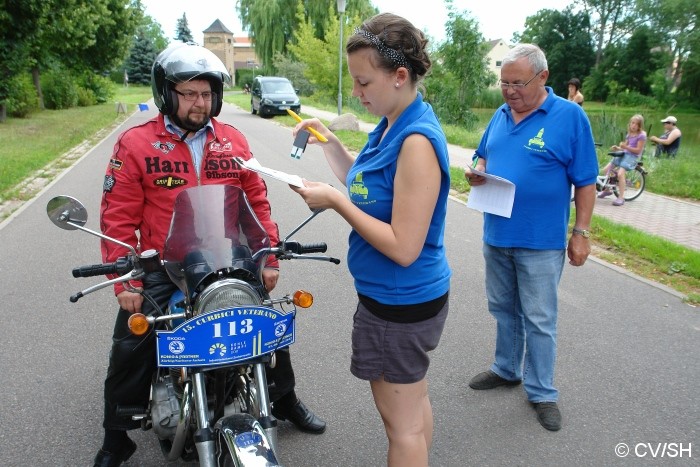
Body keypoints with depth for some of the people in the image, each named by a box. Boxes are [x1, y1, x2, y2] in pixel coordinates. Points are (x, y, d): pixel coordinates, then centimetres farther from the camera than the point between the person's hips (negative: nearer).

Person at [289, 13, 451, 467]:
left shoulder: (417, 140, -25)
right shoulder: (392, 125, 4)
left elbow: (403, 247, -26)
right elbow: (369, 190, 17)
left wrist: (336, 201, -21)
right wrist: (330, 143, 7)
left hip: (400, 304, -9)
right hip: (408, 296, 9)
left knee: (401, 424, 10)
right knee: (413, 403, 24)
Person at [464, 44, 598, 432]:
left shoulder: (570, 116, -10)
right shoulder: (500, 115, 6)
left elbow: (585, 182, -7)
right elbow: (483, 156, 18)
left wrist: (581, 232, -9)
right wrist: (476, 172, -6)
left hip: (541, 241, -5)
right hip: (496, 236, 6)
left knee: (539, 320, 5)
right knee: (503, 309, 19)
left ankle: (541, 391, 22)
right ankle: (506, 369, 38)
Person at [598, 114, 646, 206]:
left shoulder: (642, 135, -9)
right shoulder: (629, 134, 15)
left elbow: (638, 150, -14)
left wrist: (625, 147, -24)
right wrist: (617, 148, -5)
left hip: (632, 157, -8)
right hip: (624, 154, 8)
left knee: (620, 174, -28)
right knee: (606, 170, 1)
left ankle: (621, 198, -23)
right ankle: (607, 190, 21)